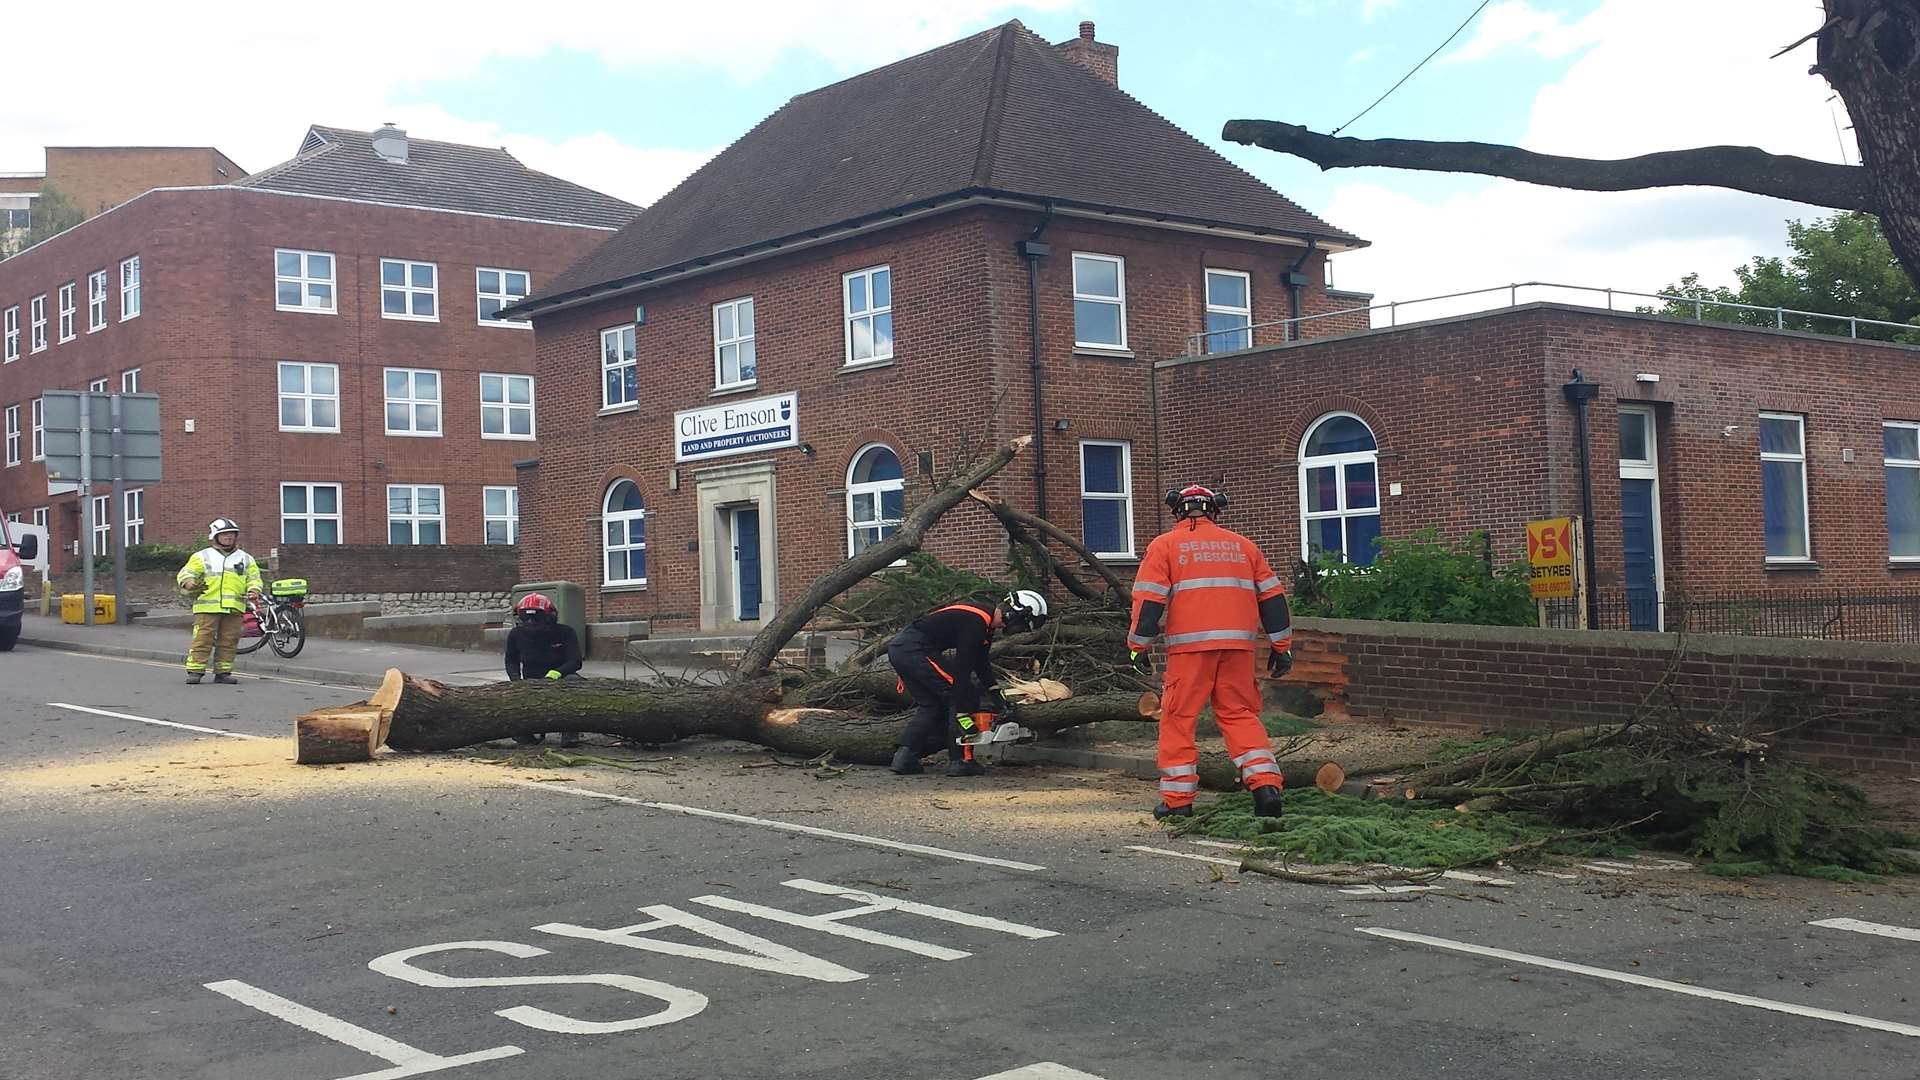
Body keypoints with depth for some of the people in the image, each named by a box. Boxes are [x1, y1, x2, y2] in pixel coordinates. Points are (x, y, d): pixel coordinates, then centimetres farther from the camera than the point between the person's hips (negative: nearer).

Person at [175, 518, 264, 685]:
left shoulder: (246, 559, 20)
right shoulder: (202, 557, 10)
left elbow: (254, 578, 17)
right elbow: (185, 574, 4)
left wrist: (253, 591, -5)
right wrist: (189, 583, -18)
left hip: (234, 608, 3)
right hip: (208, 607, -3)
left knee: (228, 642, 2)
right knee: (203, 640, -8)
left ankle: (223, 672, 8)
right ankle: (194, 671, -5)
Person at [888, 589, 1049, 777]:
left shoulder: (985, 621, 14)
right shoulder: (976, 623, -17)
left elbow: (981, 662, 25)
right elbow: (961, 668, -20)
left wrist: (997, 694, 19)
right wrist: (963, 714, -18)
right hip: (916, 649, -10)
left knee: (931, 706, 17)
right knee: (964, 694, -4)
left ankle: (904, 757, 9)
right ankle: (960, 761, -2)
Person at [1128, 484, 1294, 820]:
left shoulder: (1165, 545, 7)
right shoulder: (1242, 545, 17)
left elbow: (1149, 599, -2)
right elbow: (1272, 596, 16)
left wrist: (1138, 646, 2)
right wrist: (1281, 646, 19)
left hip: (1190, 646, -3)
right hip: (1238, 645, 3)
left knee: (1178, 718, 6)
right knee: (1241, 716, 11)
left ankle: (1177, 800, 5)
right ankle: (1266, 787, -2)